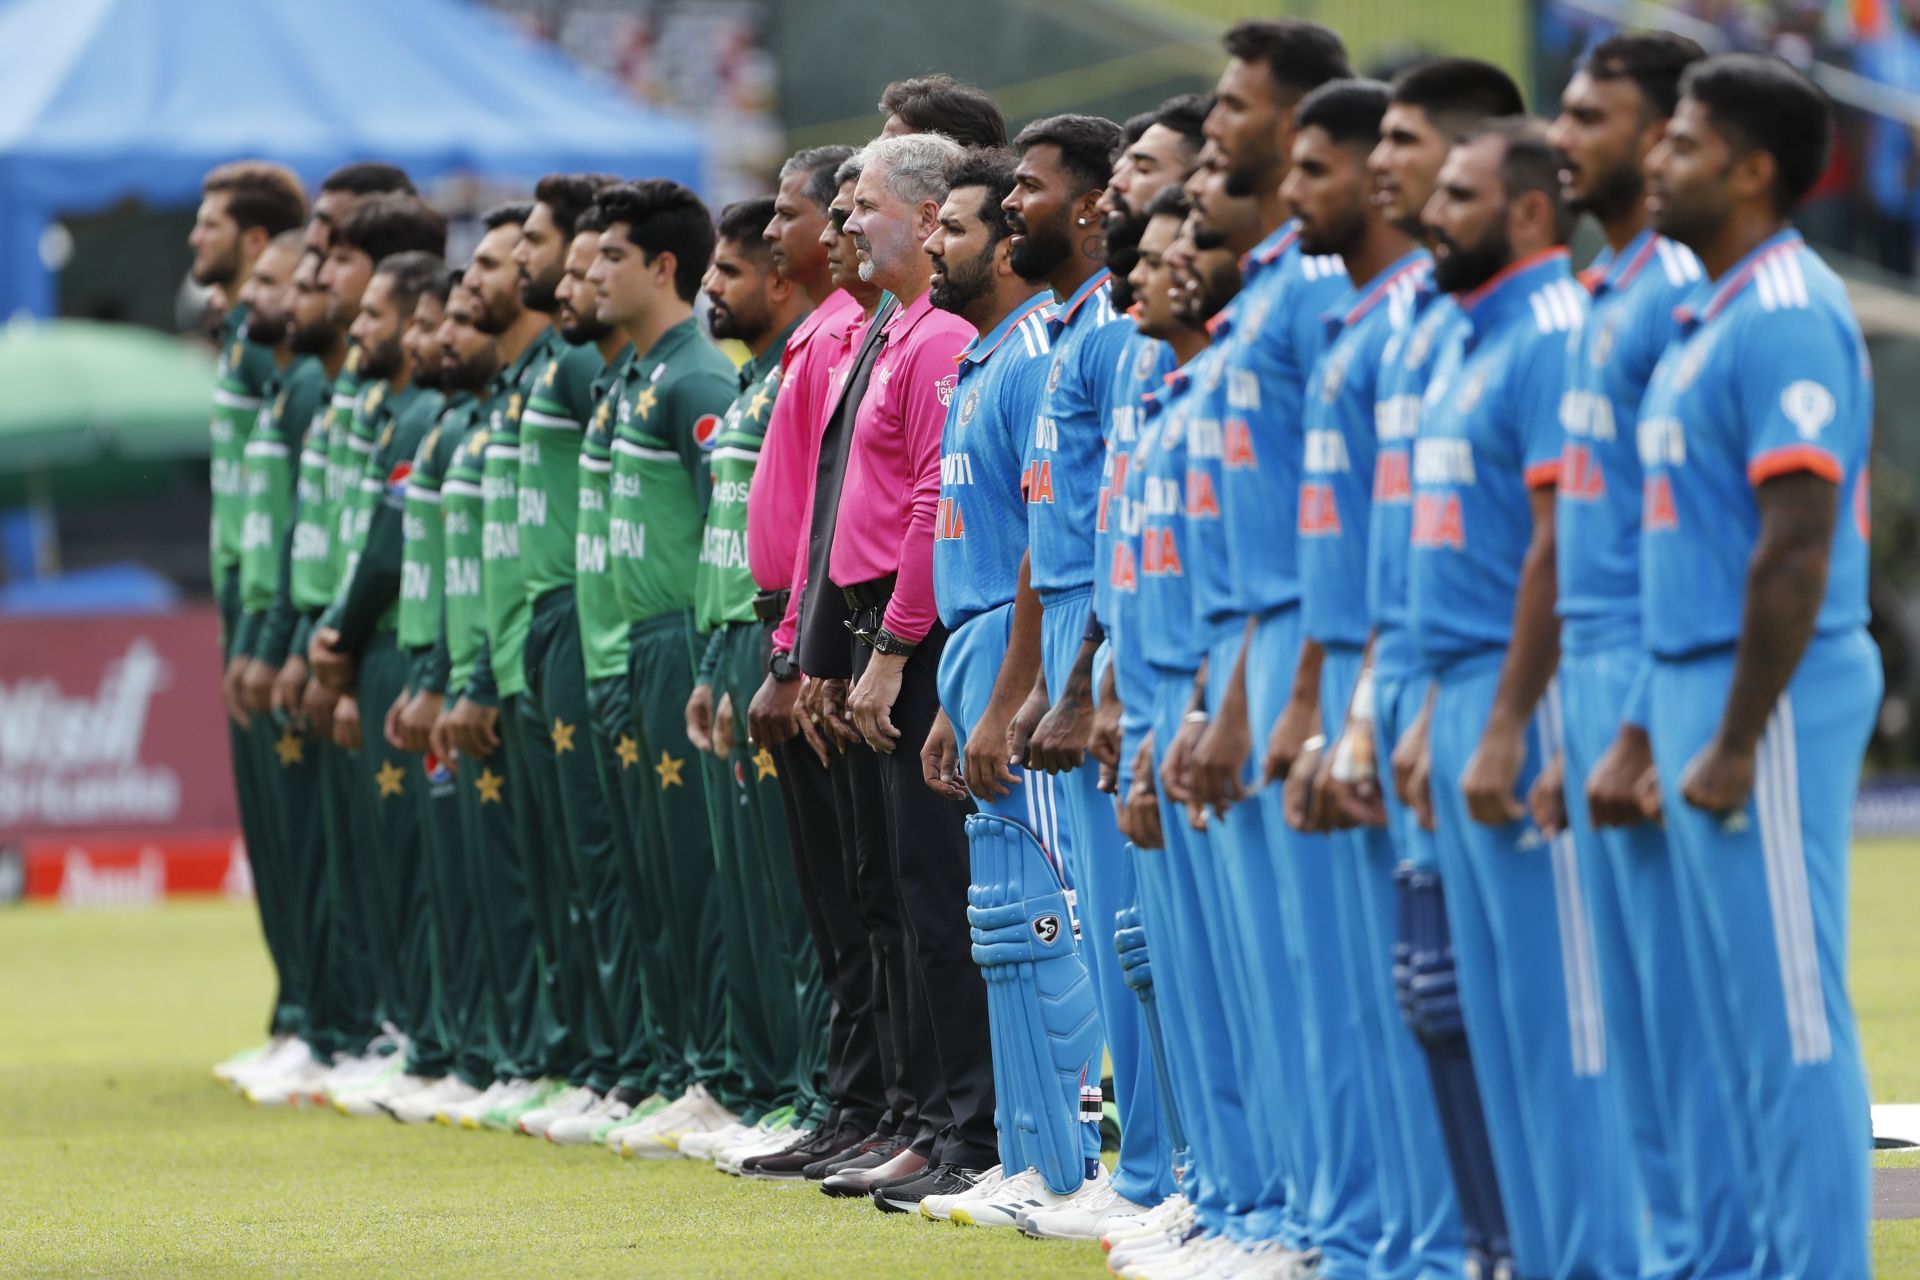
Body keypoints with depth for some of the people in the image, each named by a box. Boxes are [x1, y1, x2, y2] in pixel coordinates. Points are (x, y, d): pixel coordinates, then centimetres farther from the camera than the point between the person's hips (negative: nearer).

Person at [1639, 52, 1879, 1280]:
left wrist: (1736, 744, -21)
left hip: (1769, 693, -10)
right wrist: (1679, 729, 20)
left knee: (1793, 1014, -7)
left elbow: (1797, 547, -21)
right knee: (1747, 1017, 13)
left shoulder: (1786, 318, -15)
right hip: (1704, 682, 10)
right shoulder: (1714, 320, 16)